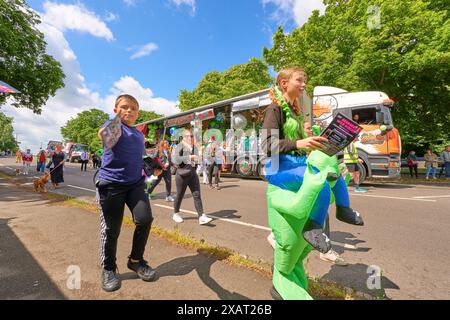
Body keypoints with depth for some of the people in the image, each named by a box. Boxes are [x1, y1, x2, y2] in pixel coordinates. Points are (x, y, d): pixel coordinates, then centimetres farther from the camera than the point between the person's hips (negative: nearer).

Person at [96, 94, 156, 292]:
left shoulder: (140, 135, 15)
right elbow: (102, 133, -30)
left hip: (135, 183, 5)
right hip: (111, 184, -4)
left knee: (145, 219, -8)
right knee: (110, 229, 2)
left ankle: (136, 260, 16)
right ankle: (108, 269, 27)